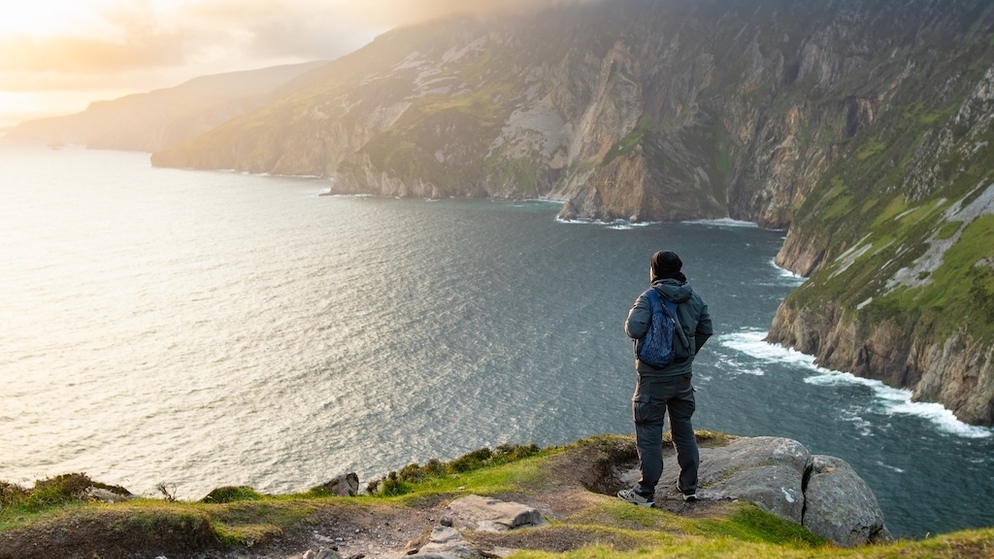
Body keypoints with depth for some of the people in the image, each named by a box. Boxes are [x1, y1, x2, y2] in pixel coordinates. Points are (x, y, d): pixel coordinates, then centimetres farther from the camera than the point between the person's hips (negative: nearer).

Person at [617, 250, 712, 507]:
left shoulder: (649, 299, -17)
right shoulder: (694, 298, 2)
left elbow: (634, 329, -28)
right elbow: (706, 329, 11)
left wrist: (631, 320, -6)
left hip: (654, 379, -5)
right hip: (683, 377, 6)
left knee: (649, 435, 3)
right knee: (684, 431, 18)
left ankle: (645, 492, 9)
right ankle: (690, 487, 27)